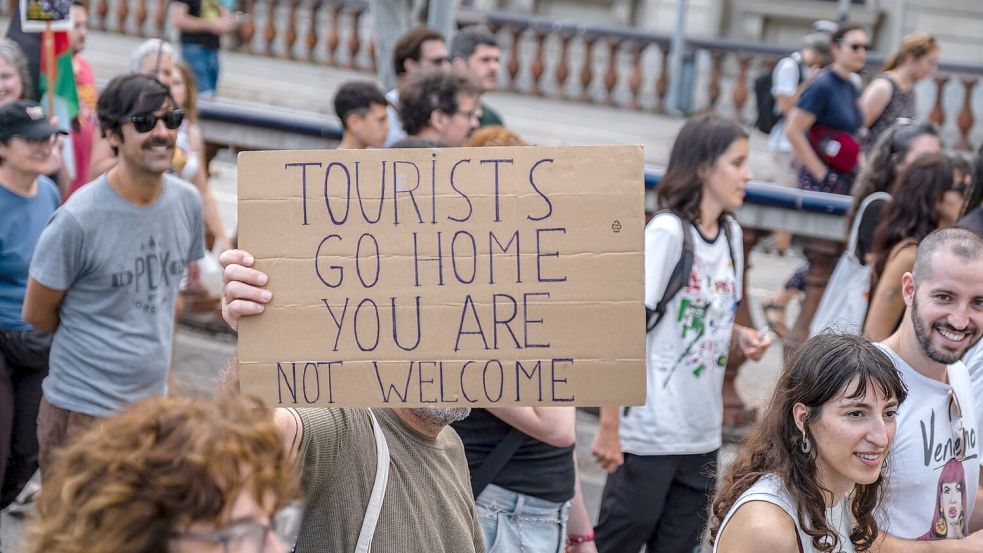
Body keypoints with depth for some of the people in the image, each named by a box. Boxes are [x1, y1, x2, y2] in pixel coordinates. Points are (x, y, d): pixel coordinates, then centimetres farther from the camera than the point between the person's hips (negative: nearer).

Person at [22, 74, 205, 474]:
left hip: (154, 400, 6)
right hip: (84, 411, -6)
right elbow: (37, 314, -6)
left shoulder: (187, 202, 1)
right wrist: (95, 349, 7)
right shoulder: (79, 219, -17)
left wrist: (155, 357, 12)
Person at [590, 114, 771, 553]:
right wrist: (609, 427, -19)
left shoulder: (731, 234, 8)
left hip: (701, 433, 7)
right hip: (650, 433, -7)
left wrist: (741, 337, -1)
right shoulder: (666, 232, -14)